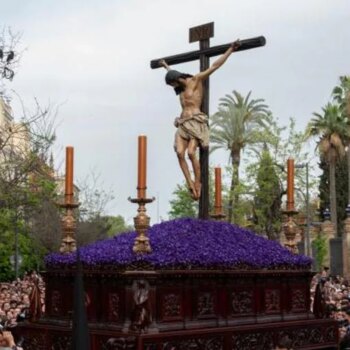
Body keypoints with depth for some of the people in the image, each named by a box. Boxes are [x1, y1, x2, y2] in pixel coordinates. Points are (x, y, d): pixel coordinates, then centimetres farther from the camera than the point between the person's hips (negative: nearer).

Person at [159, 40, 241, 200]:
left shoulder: (196, 80, 3)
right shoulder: (181, 86, 24)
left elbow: (215, 66, 0)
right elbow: (173, 76, 49)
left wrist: (230, 49, -2)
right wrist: (166, 66, 65)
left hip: (196, 123, -7)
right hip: (183, 124, 7)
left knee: (191, 153, -23)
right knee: (180, 153, -16)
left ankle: (198, 183, -13)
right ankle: (190, 184, -19)